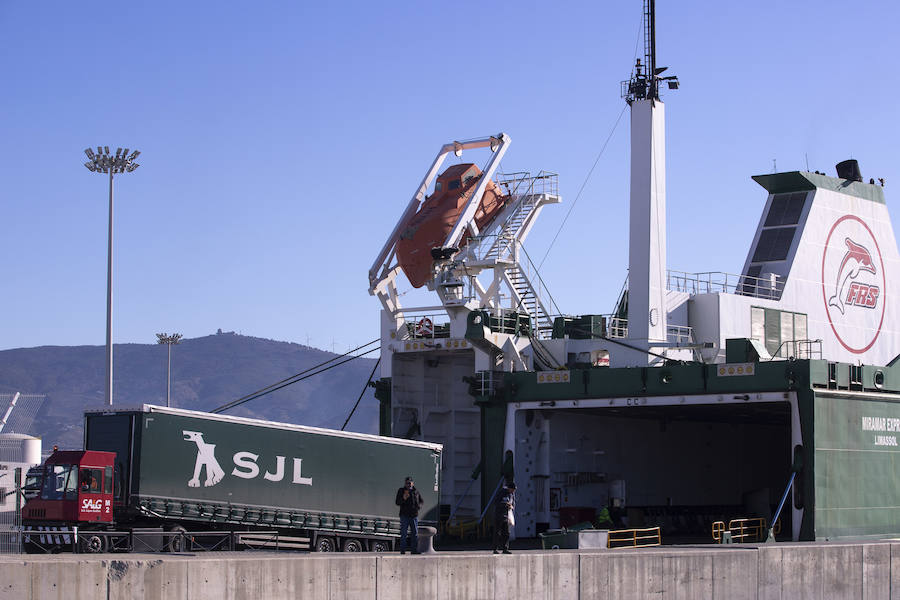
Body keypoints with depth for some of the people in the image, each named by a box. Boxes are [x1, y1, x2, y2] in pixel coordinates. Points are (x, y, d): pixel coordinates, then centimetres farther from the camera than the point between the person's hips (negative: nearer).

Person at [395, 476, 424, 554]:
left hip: (414, 515, 3)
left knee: (415, 533, 4)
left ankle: (414, 550, 10)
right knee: (403, 534, -5)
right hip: (404, 515, -3)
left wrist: (419, 505, -2)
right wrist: (403, 499, -23)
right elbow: (397, 503, -4)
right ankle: (402, 550, -3)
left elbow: (422, 501, 20)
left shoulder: (416, 491, 11)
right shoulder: (401, 491, 2)